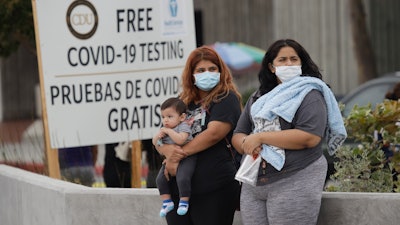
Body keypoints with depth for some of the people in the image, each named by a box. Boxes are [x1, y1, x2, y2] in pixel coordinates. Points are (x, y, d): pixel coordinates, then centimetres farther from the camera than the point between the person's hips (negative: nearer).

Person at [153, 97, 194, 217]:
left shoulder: (183, 126, -12)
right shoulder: (164, 129, 12)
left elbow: (180, 139, -31)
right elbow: (154, 142, 18)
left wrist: (168, 131, -22)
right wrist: (158, 135, -4)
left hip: (185, 158, -8)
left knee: (182, 178, -26)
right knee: (160, 179, -2)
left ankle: (184, 201, -7)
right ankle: (167, 202, 9)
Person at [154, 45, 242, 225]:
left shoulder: (226, 99, 1)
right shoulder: (182, 103, 18)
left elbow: (214, 133, -14)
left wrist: (181, 153, -10)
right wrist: (169, 150, -10)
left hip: (213, 190, -6)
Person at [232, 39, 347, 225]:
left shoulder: (309, 95, 0)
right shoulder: (257, 98, 21)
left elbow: (310, 137, -15)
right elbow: (238, 136, 17)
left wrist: (260, 137, -12)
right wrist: (247, 144, -9)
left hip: (294, 183, -6)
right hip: (253, 185, 6)